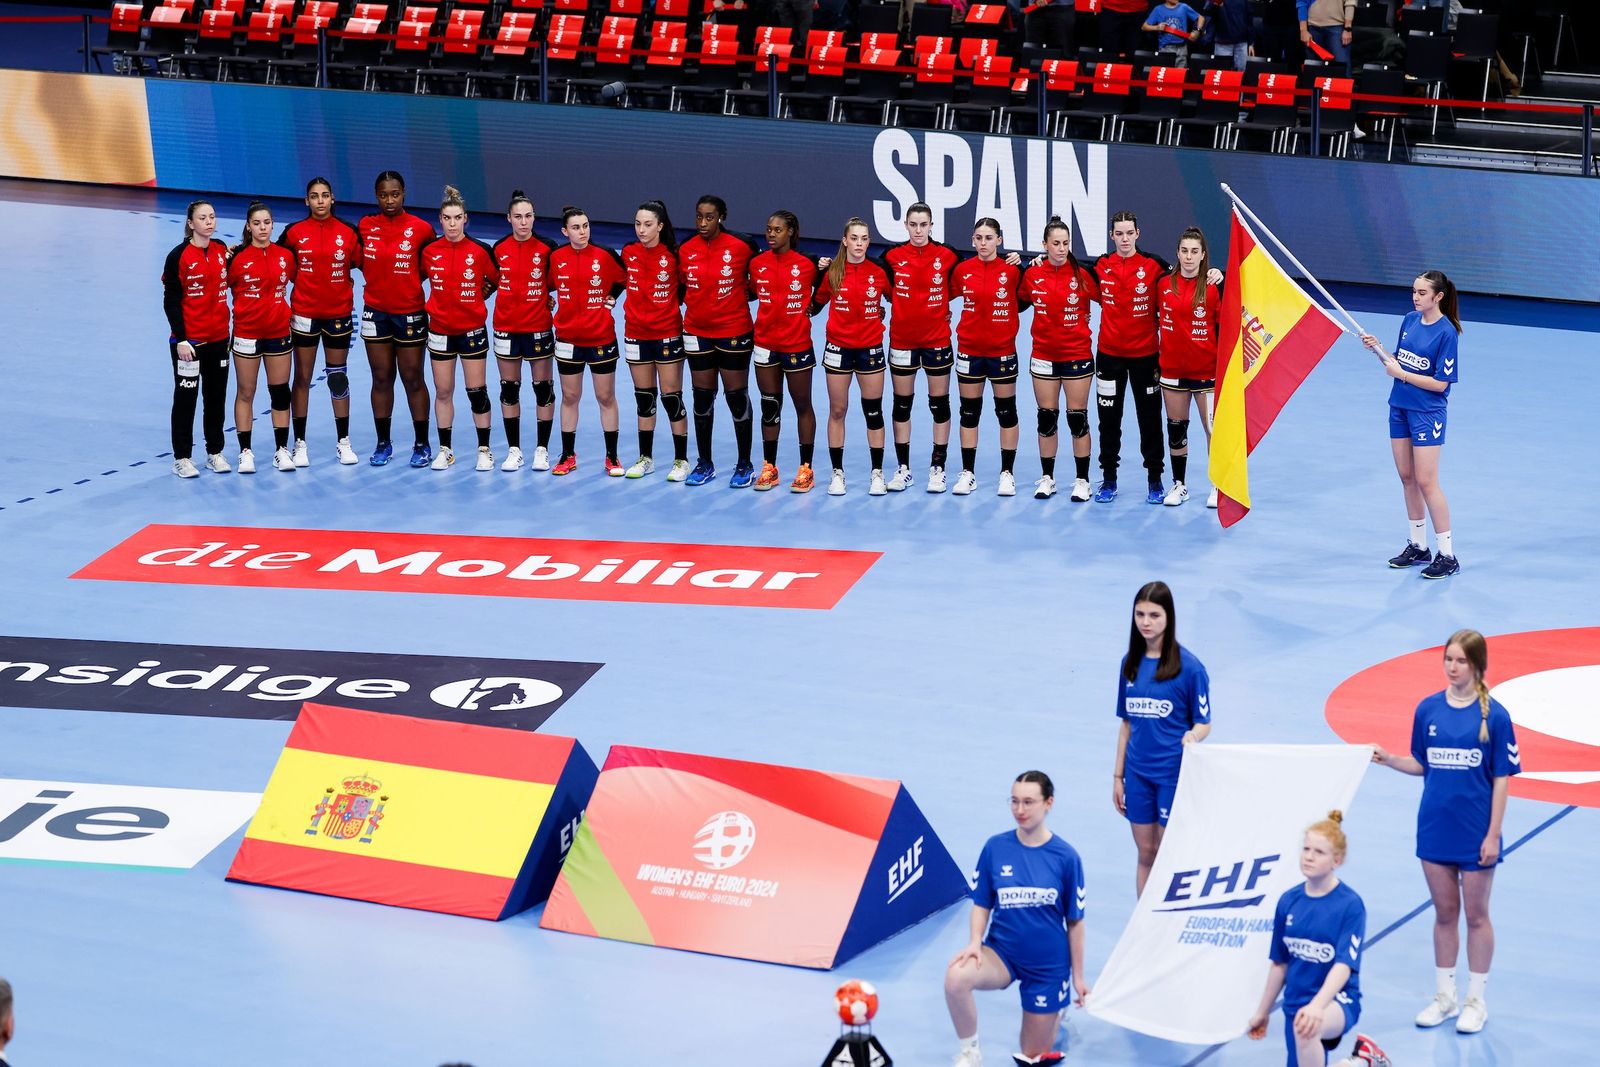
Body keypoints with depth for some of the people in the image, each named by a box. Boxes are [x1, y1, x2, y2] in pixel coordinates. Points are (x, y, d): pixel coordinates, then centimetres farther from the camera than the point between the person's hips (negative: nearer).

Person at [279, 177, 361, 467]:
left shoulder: (348, 233, -2)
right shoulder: (294, 232, -3)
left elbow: (363, 264, 6)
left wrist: (347, 283, -3)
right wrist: (301, 281, -1)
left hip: (338, 314, 1)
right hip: (304, 314, 0)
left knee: (338, 377, 7)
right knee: (302, 378, 4)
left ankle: (343, 442, 16)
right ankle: (300, 444, 10)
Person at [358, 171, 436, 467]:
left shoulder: (420, 228, -7)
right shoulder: (365, 226, 0)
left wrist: (409, 281, -2)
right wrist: (381, 279, 3)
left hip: (410, 313, -2)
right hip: (375, 312, 2)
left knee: (413, 379, 3)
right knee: (381, 378, 8)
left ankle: (422, 445, 11)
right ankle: (383, 443, 16)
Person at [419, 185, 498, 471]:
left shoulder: (480, 250, -8)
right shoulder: (429, 250, -3)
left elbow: (497, 280, 5)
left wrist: (480, 295, 0)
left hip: (472, 329, -2)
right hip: (440, 329, 2)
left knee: (477, 390, 1)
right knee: (443, 391, 7)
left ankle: (484, 450, 10)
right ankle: (445, 450, 17)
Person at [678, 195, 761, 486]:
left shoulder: (740, 247, -11)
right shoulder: (685, 251, 0)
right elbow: (683, 287, 11)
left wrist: (744, 293, -9)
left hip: (734, 331, -3)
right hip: (697, 332, 3)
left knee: (737, 396, 2)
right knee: (702, 397, 9)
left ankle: (744, 465, 12)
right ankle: (704, 464, 20)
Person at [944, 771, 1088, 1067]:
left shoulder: (1066, 856, -11)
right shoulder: (995, 847, -7)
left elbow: (1075, 920, -2)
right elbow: (981, 904, 2)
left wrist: (1078, 976, 4)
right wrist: (975, 943, -17)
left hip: (1049, 963, 0)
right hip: (1002, 952, 0)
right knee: (956, 976, -35)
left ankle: (1056, 1009, 44)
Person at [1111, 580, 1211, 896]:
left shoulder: (1189, 666, -9)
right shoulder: (1130, 664, 5)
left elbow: (1204, 723, -5)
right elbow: (1126, 724, 12)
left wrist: (1192, 736, -28)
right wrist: (1118, 776, 11)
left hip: (1174, 772, -4)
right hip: (1138, 774, 4)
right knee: (1145, 854, 9)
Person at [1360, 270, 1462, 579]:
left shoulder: (1447, 332, -16)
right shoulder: (1410, 320, 5)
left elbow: (1440, 383, -17)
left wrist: (1401, 374, -16)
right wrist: (1378, 348, -2)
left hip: (1427, 412, -7)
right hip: (1399, 407, 7)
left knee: (1426, 482, -7)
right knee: (1407, 478, 11)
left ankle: (1447, 556, 0)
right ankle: (1418, 546, 22)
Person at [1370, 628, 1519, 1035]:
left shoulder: (1494, 715, -10)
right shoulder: (1428, 709, 1)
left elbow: (1501, 779, -8)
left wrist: (1493, 835, -11)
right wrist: (1390, 760, -9)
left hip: (1476, 834, -3)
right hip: (1435, 830, 3)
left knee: (1476, 915, 8)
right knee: (1444, 913, 13)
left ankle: (1475, 1001, 19)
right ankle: (1445, 996, 24)